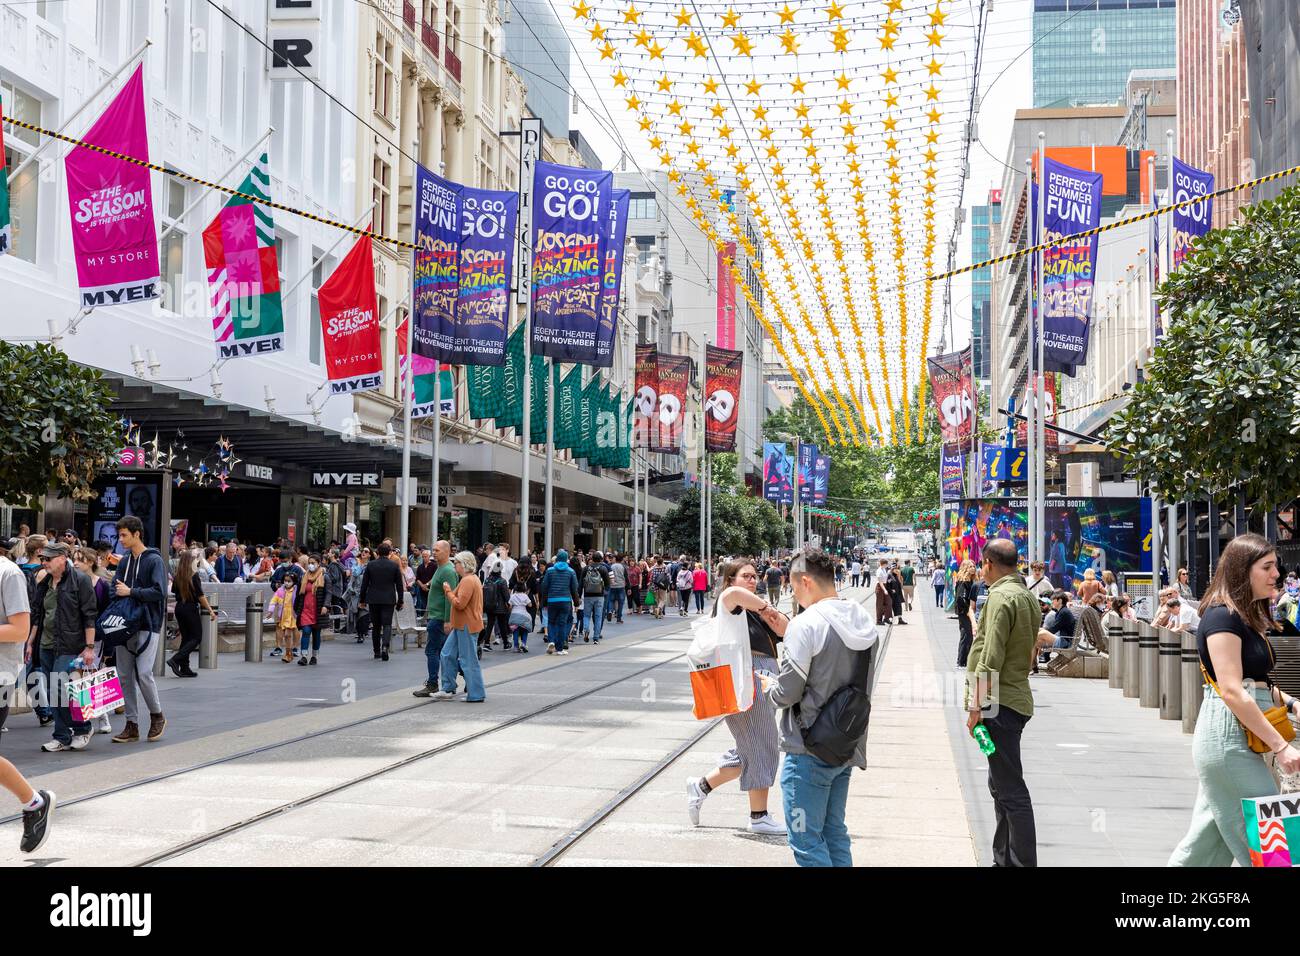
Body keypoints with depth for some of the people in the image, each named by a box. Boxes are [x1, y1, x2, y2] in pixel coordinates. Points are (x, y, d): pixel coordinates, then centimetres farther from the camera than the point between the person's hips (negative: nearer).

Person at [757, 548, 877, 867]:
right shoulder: (863, 622, 6)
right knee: (834, 832, 18)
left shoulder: (806, 625, -19)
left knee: (806, 841, 0)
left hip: (809, 751, -8)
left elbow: (786, 694, -17)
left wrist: (768, 685, 5)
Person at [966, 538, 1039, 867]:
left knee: (1011, 790, -8)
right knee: (1002, 785, 18)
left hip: (999, 703, -10)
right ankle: (1004, 859, 26)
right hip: (1017, 698, 10)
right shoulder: (1028, 596, 15)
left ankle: (1022, 861, -7)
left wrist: (977, 705, -18)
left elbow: (991, 659, -20)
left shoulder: (1001, 597, -15)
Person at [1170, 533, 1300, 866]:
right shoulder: (1222, 617, -13)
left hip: (1240, 740, 10)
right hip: (1227, 738, -10)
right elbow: (1232, 692, -20)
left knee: (1209, 840, 12)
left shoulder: (1247, 618, 17)